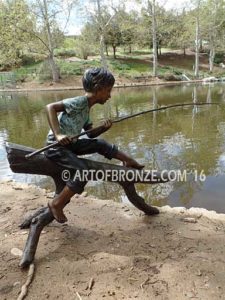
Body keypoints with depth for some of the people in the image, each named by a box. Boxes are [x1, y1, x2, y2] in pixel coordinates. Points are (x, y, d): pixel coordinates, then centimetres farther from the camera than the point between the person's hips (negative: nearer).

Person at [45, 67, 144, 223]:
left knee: (100, 144, 7)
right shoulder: (79, 102, -17)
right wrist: (57, 134, -31)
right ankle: (56, 204, -6)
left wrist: (104, 127, -2)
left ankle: (130, 161, 20)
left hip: (70, 144, 9)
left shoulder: (86, 108, 11)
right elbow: (50, 107, -25)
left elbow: (91, 133, 17)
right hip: (56, 146, -9)